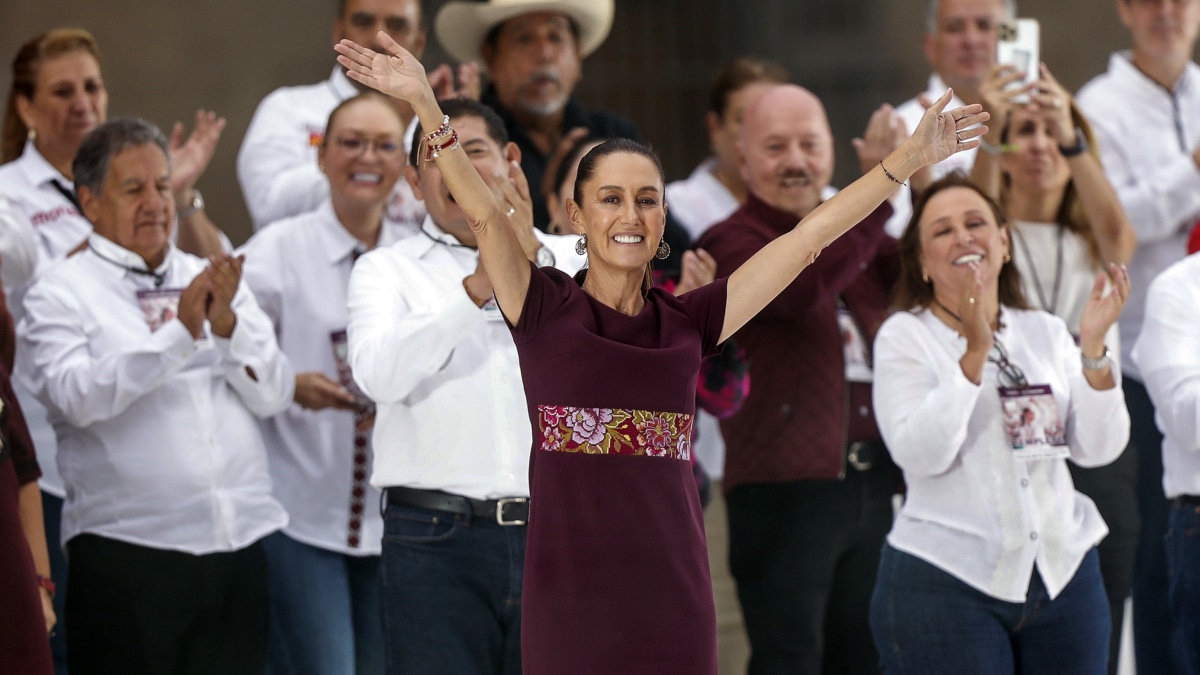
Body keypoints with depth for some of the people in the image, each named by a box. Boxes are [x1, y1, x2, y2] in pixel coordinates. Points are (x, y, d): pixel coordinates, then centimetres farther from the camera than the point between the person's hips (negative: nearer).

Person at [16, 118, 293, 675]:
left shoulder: (216, 282, 15)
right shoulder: (62, 294, 1)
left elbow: (274, 394, 6)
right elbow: (78, 396, -17)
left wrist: (227, 324, -11)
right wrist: (180, 333, -22)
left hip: (237, 547, 4)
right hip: (127, 551, -4)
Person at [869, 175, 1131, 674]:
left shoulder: (1045, 332, 11)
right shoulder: (904, 337, -1)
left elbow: (1099, 450, 2)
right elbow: (920, 454, -16)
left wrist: (1093, 349, -11)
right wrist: (975, 352, -22)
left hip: (1064, 577, 4)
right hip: (946, 582, -4)